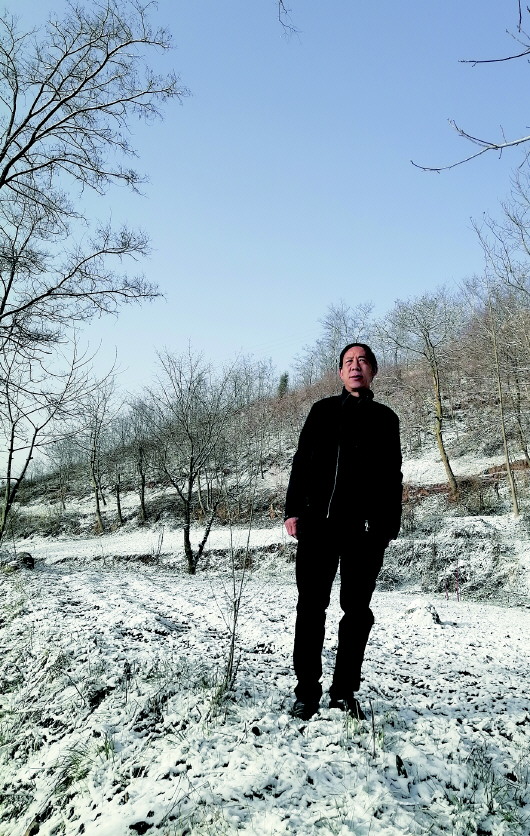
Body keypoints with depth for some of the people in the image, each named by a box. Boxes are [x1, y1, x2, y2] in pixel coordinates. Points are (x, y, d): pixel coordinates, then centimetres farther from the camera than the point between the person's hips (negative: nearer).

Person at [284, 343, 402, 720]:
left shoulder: (386, 418, 13)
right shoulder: (323, 410, 13)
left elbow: (392, 476, 10)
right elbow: (301, 462, 9)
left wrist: (390, 525, 2)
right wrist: (294, 510, -1)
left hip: (366, 527, 0)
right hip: (319, 521, 0)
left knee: (357, 610, 7)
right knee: (311, 607, 3)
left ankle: (345, 690, 20)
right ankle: (307, 691, 14)